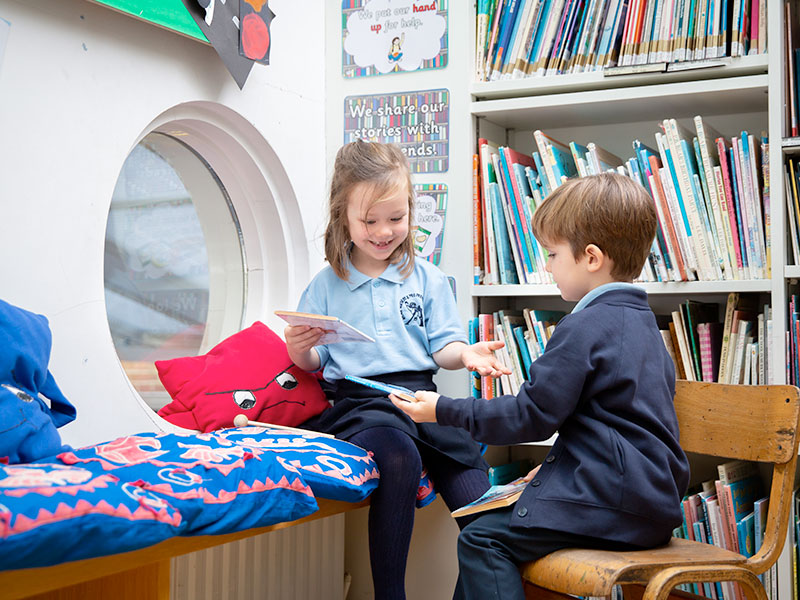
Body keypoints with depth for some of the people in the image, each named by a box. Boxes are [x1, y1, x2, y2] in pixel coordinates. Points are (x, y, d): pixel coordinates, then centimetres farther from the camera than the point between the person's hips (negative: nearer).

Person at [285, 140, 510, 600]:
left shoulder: (428, 278, 15)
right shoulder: (326, 285, 13)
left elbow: (441, 346, 10)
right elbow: (314, 364, 15)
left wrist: (466, 353, -12)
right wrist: (300, 350, -8)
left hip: (419, 391, 3)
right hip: (356, 400, -2)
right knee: (399, 457, -33)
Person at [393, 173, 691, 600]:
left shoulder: (584, 328, -15)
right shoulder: (641, 319, 15)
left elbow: (532, 415, -14)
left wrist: (445, 411, -6)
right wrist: (555, 465, 21)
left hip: (615, 507, -10)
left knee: (482, 539, -10)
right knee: (496, 516, 14)